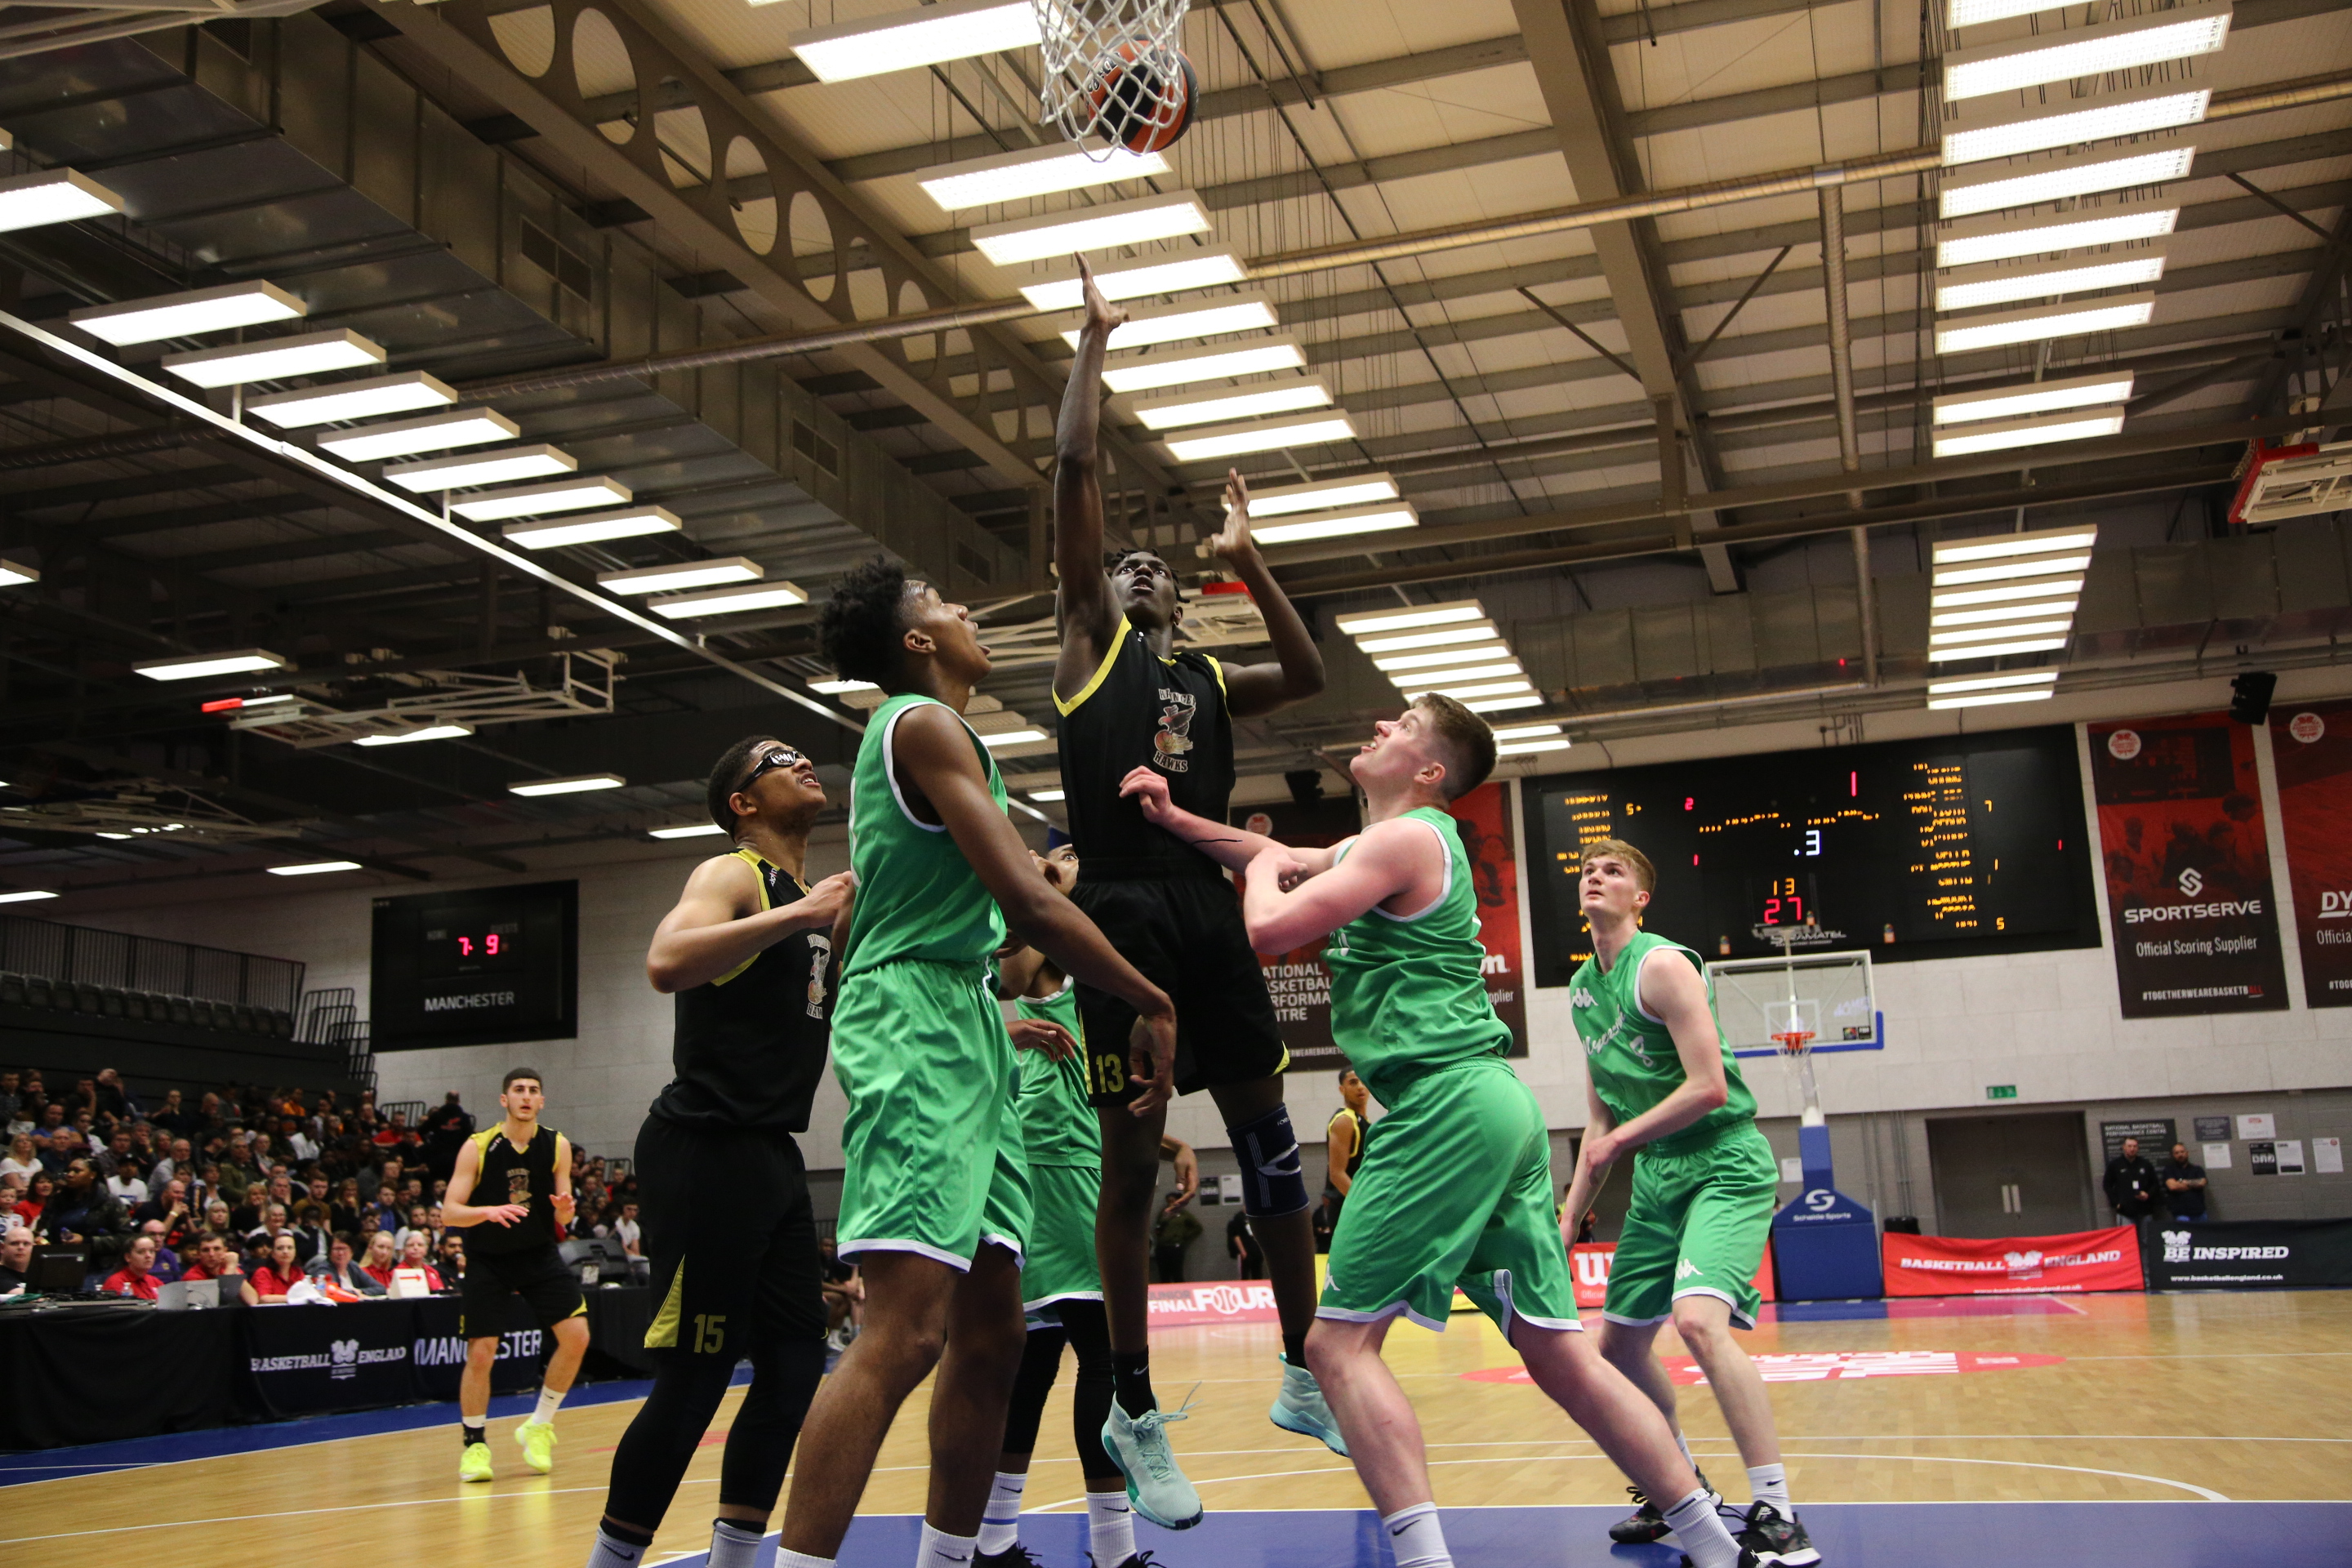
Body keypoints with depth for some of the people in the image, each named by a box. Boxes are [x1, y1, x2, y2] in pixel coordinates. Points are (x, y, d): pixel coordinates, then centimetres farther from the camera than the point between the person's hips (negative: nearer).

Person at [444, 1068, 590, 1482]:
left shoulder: (558, 1145, -5)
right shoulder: (477, 1147, -12)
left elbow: (561, 1219, 2)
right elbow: (449, 1211, -14)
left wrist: (564, 1210, -22)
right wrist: (488, 1211, -33)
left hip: (539, 1253, 2)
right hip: (487, 1259, -2)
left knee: (576, 1336, -11)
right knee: (480, 1355, -7)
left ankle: (538, 1428, 8)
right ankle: (475, 1444, 15)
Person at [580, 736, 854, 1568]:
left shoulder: (818, 904, 18)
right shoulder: (731, 875, -7)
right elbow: (666, 963, -28)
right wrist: (796, 914, -27)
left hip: (774, 1157, 9)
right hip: (706, 1151, -9)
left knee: (796, 1366, 8)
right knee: (695, 1378, -7)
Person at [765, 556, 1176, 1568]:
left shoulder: (912, 732, 24)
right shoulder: (926, 724, -7)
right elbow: (1027, 902, -16)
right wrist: (1153, 1003, -9)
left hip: (963, 1030, 10)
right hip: (917, 1017, -10)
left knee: (991, 1330, 10)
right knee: (907, 1330, -19)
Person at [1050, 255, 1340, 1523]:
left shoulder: (1208, 682, 23)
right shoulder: (1089, 640, 11)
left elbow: (1309, 678, 8)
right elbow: (1073, 469, 4)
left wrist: (1248, 561, 10)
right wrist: (1094, 340, 8)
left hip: (1210, 914, 5)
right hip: (1123, 912, -5)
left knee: (1271, 1142, 6)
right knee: (1131, 1156, -2)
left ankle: (1305, 1378, 18)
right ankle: (1134, 1412, 7)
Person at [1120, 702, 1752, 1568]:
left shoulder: (1407, 838, -5)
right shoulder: (1394, 842, 23)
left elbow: (1270, 927, -12)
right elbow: (1290, 860, 34)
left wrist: (1261, 868, 9)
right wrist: (1177, 818, 24)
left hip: (1447, 1105, -10)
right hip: (1496, 1106, 10)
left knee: (1339, 1341, -7)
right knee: (1557, 1352, 10)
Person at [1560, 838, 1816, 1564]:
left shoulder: (1662, 965, -13)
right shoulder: (1583, 987, 12)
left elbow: (1709, 1086, -21)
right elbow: (1602, 1121, 19)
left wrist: (1621, 1138, -11)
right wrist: (1568, 1218, 16)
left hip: (1723, 1164, -9)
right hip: (1656, 1177, 9)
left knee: (1698, 1320, -28)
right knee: (1618, 1345, 11)